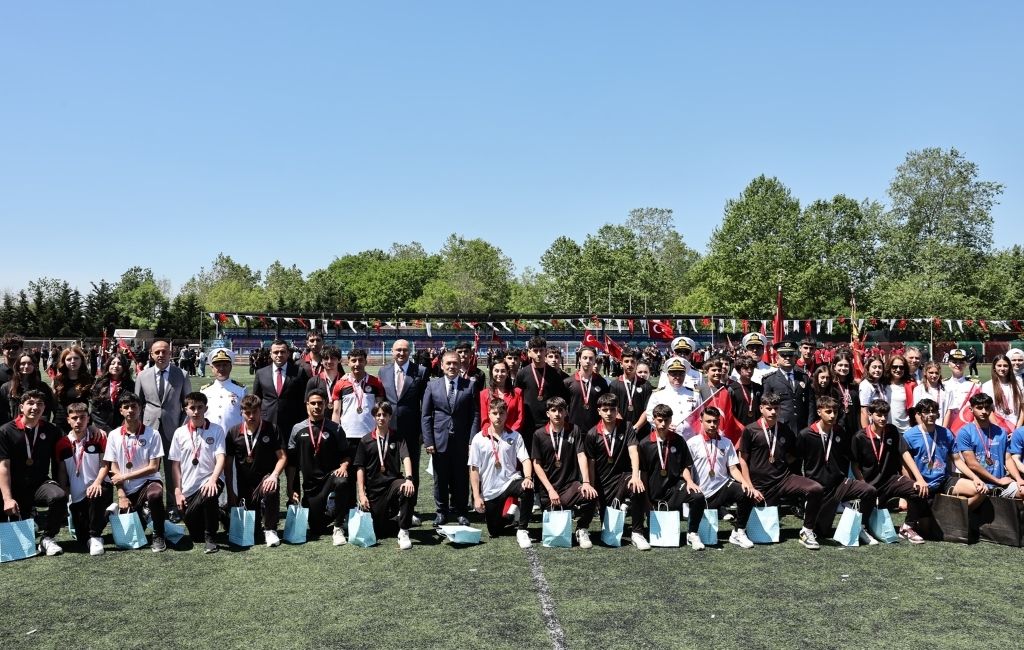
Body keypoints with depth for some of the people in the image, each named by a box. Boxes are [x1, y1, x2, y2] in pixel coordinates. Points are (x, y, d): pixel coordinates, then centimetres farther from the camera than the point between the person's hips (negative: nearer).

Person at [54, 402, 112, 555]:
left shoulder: (99, 436, -3)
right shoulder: (62, 444, 3)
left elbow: (105, 464, -5)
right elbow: (62, 473, 6)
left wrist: (97, 482, -22)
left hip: (97, 487, -3)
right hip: (77, 496, 3)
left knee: (96, 496, -41)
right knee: (83, 539, 0)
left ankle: (95, 537, -21)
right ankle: (103, 515, 33)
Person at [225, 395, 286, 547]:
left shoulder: (271, 430, -3)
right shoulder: (233, 433, 1)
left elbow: (282, 457, -5)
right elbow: (228, 465, 5)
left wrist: (274, 475, -23)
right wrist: (230, 493, 1)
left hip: (266, 478, -2)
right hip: (244, 485, 3)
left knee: (271, 491, -37)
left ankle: (270, 530, -20)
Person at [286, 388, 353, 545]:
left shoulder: (335, 429, 1)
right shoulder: (298, 429, 5)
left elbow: (346, 454, 6)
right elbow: (291, 462, 7)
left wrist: (343, 466, -16)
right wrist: (291, 489, 3)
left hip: (331, 476, -2)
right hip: (310, 484, 2)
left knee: (342, 482, -38)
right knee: (315, 529, -1)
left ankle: (338, 528, -21)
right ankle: (326, 511, 37)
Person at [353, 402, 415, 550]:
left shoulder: (397, 438, 4)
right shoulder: (366, 441, 5)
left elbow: (406, 458, -12)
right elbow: (360, 468, 4)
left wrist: (409, 478, -30)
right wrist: (361, 494, -5)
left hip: (393, 482, -1)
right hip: (374, 488, 1)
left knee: (409, 490, -35)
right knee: (379, 527, -2)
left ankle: (403, 532, -21)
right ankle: (392, 514, 35)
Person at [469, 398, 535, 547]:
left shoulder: (515, 436, -1)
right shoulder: (479, 439, -2)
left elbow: (525, 460, -8)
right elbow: (474, 469, -1)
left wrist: (528, 477, -29)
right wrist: (476, 496, -6)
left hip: (510, 481, -1)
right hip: (490, 490, 1)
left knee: (527, 489, -35)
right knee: (494, 532, 6)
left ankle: (521, 530, -17)